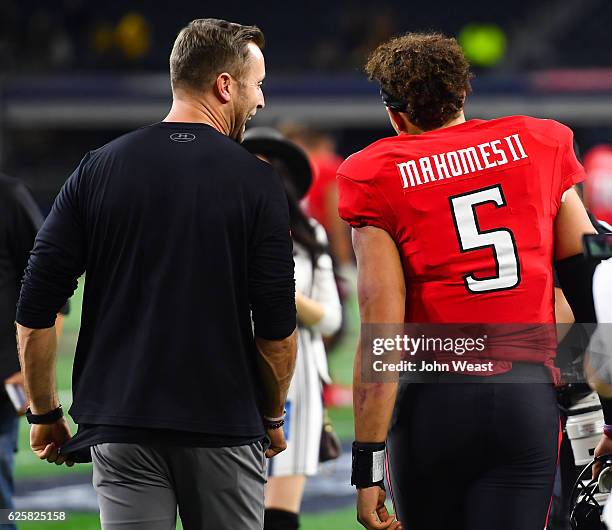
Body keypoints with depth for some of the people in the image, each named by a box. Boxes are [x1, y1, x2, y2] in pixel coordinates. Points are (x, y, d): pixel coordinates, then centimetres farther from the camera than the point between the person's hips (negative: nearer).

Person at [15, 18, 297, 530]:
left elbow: (34, 313, 0)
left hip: (120, 426, 2)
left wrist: (44, 414, 12)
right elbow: (276, 331, -6)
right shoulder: (256, 181, -6)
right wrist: (273, 418, 11)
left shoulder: (97, 170, 2)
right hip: (225, 426, -2)